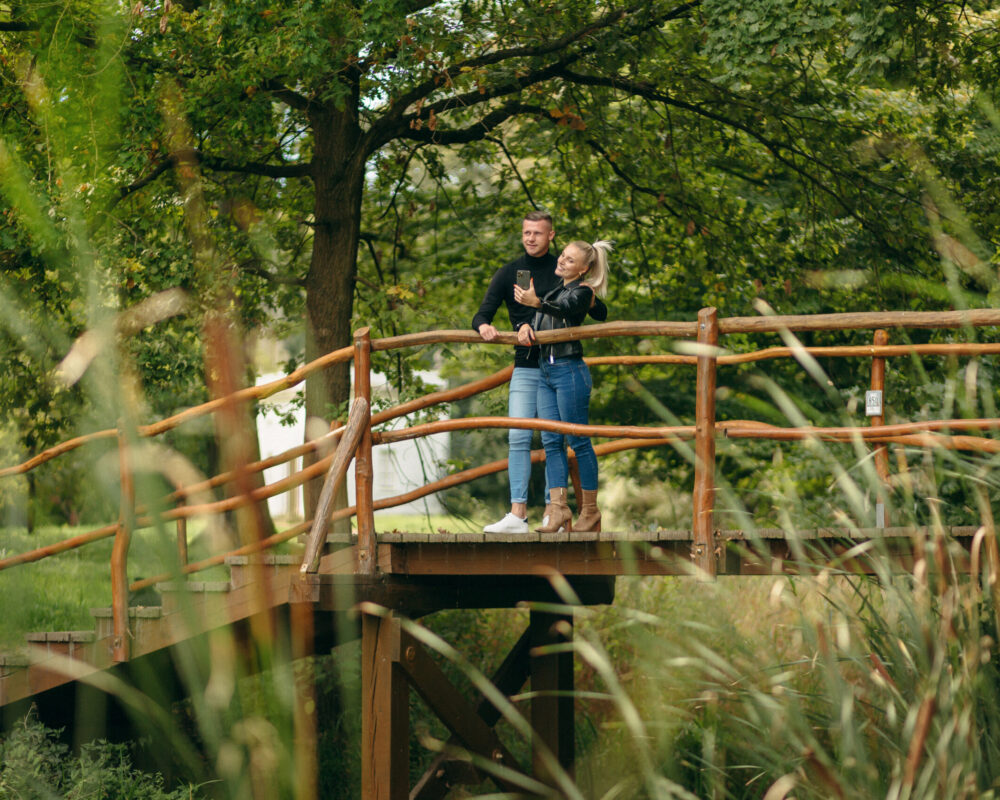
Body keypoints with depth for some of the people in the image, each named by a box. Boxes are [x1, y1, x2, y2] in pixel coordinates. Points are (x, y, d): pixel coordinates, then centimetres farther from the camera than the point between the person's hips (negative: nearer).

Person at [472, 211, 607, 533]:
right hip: (525, 369, 1)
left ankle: (552, 513, 1)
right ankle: (517, 514, -11)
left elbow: (601, 315, 7)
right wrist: (483, 326, -21)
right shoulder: (508, 274, 7)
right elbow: (481, 315, 4)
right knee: (518, 438, -9)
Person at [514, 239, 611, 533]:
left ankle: (590, 511, 0)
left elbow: (564, 309, -26)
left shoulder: (583, 291, -5)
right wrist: (526, 325, -3)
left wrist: (537, 303, -46)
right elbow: (537, 319, 22)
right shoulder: (555, 288, 20)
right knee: (551, 441, 1)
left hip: (569, 371, -8)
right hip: (545, 371, 8)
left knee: (579, 441, -5)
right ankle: (558, 509, -2)